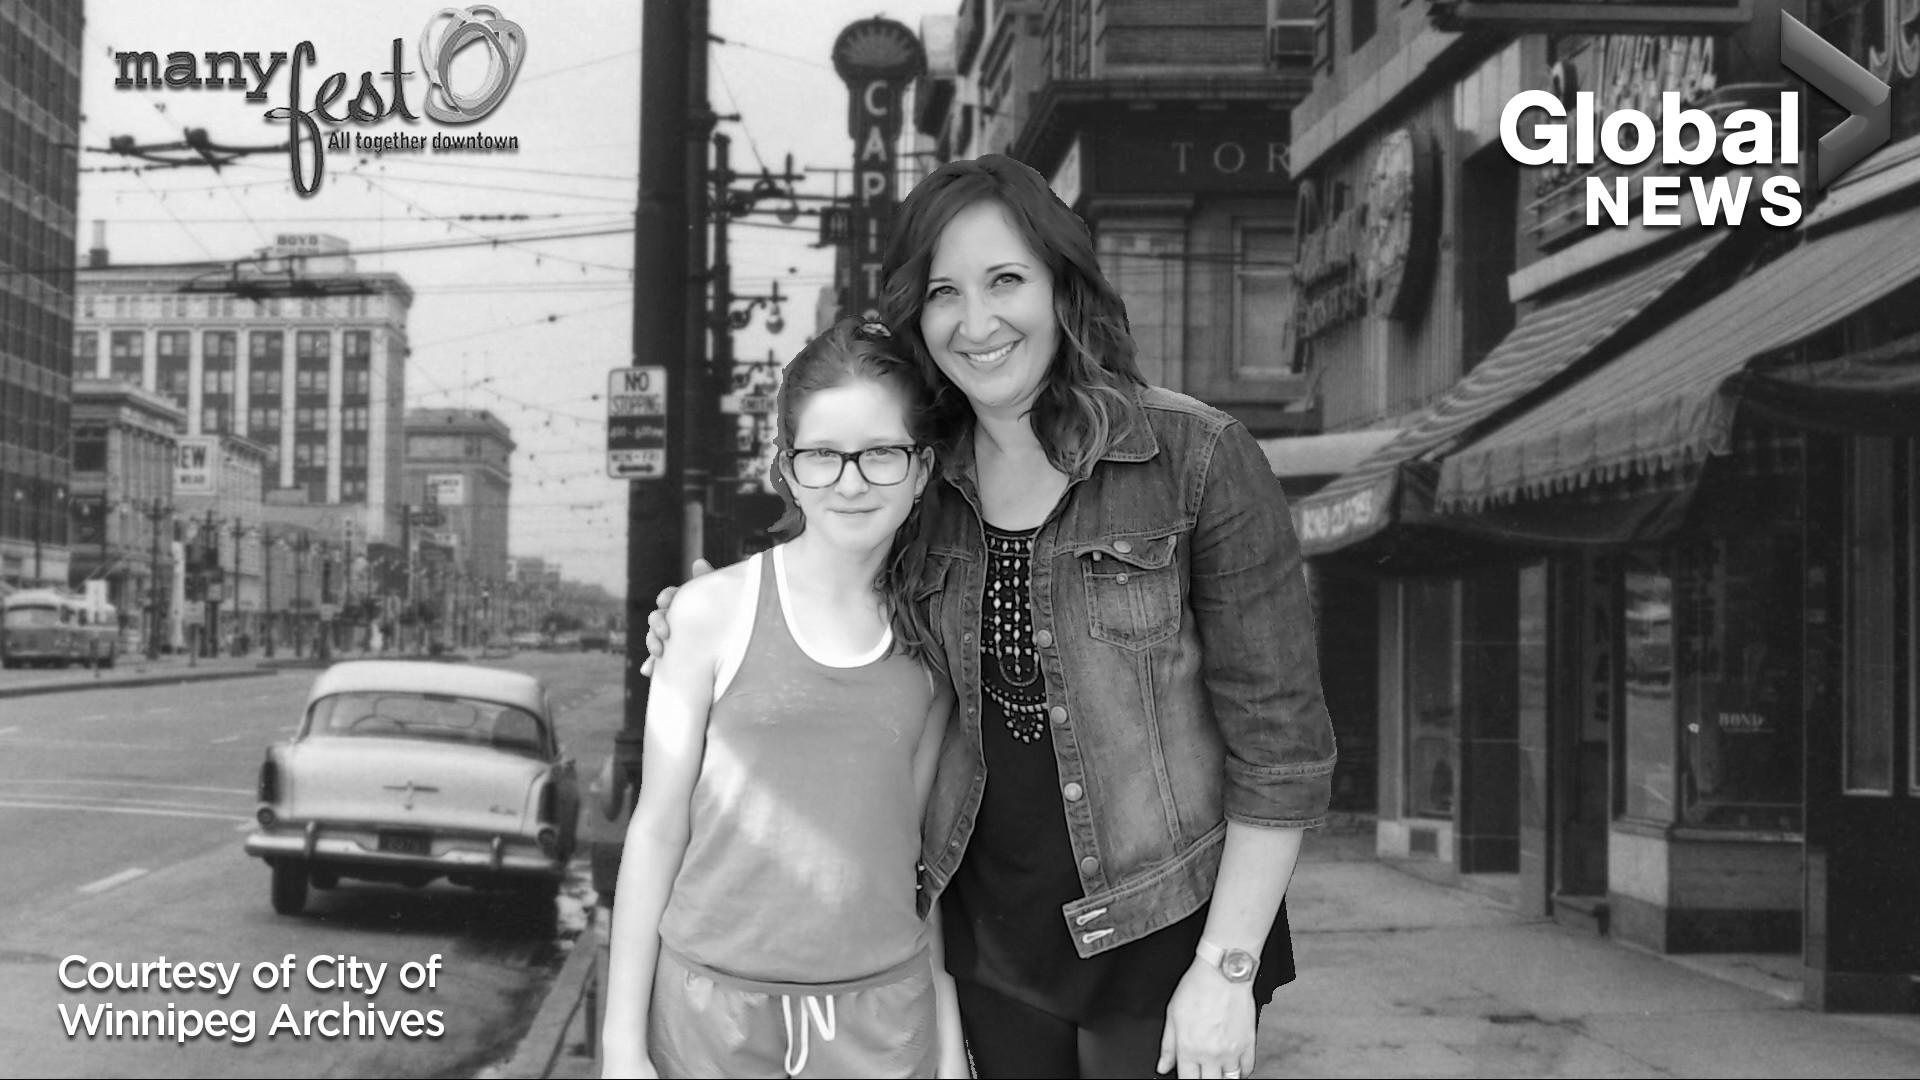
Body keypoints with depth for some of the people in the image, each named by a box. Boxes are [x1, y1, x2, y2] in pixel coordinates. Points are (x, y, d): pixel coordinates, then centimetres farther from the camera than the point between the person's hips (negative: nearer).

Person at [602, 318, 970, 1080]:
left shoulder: (931, 638, 3)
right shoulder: (715, 611, -4)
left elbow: (917, 845, 9)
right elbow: (657, 827, -2)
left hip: (883, 1014, 2)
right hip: (713, 1000, -2)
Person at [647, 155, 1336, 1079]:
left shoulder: (1198, 459, -13)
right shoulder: (928, 481, 2)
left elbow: (1279, 738, -11)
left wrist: (1227, 969, -13)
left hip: (1158, 934, -4)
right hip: (990, 930, 4)